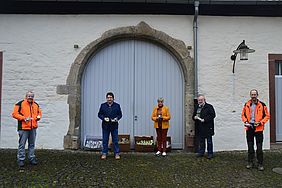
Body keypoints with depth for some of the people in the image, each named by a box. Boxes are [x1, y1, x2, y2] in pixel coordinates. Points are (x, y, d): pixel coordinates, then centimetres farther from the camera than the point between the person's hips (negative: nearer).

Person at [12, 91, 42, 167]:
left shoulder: (36, 105, 13)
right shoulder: (20, 104, -4)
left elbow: (39, 112, 25)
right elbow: (14, 114, -8)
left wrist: (38, 117, 3)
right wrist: (24, 118, -17)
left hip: (33, 128, 5)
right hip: (23, 128, -5)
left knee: (32, 144, 12)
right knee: (22, 144, 0)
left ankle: (31, 158, 22)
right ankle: (21, 159, 11)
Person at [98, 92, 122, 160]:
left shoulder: (117, 106, 5)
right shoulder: (103, 105, 6)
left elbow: (120, 114, 7)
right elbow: (99, 114, 7)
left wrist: (117, 118, -13)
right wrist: (104, 118, -12)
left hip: (114, 126, 0)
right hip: (105, 126, 1)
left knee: (115, 141, 3)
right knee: (105, 141, 7)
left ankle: (117, 154, 13)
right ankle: (104, 153, 19)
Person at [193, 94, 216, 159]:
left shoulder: (209, 107, -3)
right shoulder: (197, 107, 16)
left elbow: (212, 115, -12)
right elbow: (193, 116, 22)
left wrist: (204, 120, -19)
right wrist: (194, 117, -2)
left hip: (207, 127, -6)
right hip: (199, 128, 6)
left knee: (209, 141, 1)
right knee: (200, 141, 11)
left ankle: (210, 153, 10)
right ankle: (201, 152, 22)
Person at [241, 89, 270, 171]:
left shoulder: (262, 105, -3)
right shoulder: (246, 105, 5)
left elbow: (267, 115, 0)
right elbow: (243, 115, 14)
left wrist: (260, 122, -13)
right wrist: (245, 121, -3)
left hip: (258, 128, -3)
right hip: (249, 128, 3)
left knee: (259, 147, 1)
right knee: (250, 146, 11)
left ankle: (260, 164, 11)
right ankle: (250, 162, 21)